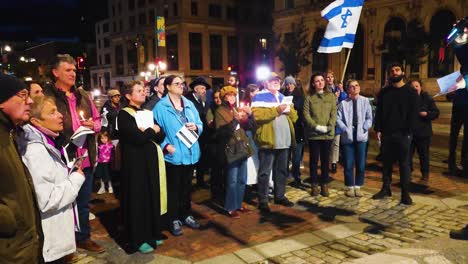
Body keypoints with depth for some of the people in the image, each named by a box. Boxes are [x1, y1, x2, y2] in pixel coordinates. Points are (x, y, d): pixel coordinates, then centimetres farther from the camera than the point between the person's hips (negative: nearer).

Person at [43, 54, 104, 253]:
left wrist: (93, 125, -5)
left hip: (85, 157, 6)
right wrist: (61, 143, -19)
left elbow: (98, 120, 17)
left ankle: (83, 237, 33)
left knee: (84, 201, 17)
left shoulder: (83, 94, 10)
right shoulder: (47, 95, -9)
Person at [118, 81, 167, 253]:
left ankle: (152, 234, 26)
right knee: (139, 198, 1)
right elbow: (138, 138, -23)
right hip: (137, 162, -7)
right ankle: (138, 239, 13)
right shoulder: (124, 114, -9)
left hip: (152, 159, 7)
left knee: (153, 196, 13)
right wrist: (152, 131, -6)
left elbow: (161, 136, 4)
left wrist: (148, 131, -14)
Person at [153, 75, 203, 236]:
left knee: (187, 186, 17)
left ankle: (186, 215, 31)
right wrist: (165, 145, -22)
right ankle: (174, 220, 18)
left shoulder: (189, 104, 8)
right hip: (173, 155, -5)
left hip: (190, 153, 5)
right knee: (173, 188, 6)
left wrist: (196, 127, -11)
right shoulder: (161, 107, -8)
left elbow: (200, 125, 10)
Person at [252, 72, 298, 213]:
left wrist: (289, 109, -6)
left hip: (284, 140, 7)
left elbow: (294, 117, 16)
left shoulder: (283, 97, 19)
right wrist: (277, 110, -20)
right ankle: (263, 200, 7)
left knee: (282, 170, 16)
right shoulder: (259, 97, -4)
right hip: (268, 141, -7)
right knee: (265, 172, -1)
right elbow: (258, 115, -19)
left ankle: (280, 196, 29)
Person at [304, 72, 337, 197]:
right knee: (314, 159, 5)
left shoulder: (331, 96, 7)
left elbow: (334, 114, 1)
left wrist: (328, 127, -13)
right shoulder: (309, 97, 3)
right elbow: (306, 114, -4)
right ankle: (314, 185, 15)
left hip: (328, 133, 1)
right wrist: (316, 126, -16)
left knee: (325, 159, 8)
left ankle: (324, 184, 18)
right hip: (313, 133, -1)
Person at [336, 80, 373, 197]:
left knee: (361, 164, 7)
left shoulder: (365, 101, 1)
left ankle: (358, 186, 22)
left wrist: (363, 129, -10)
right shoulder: (343, 103, -1)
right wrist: (346, 129, -12)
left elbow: (369, 118, 1)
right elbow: (338, 118, -3)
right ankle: (350, 187, 19)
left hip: (361, 136, 1)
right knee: (348, 164, 5)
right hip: (348, 136, -1)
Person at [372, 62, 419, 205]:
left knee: (404, 163, 2)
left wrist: (408, 132, -13)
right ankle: (386, 188, 20)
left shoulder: (411, 92, 0)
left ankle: (405, 193, 8)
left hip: (403, 134, -3)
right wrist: (378, 129, 0)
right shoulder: (384, 92, 10)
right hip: (386, 133, 3)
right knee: (386, 162, 9)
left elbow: (414, 113, -5)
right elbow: (379, 112, 9)